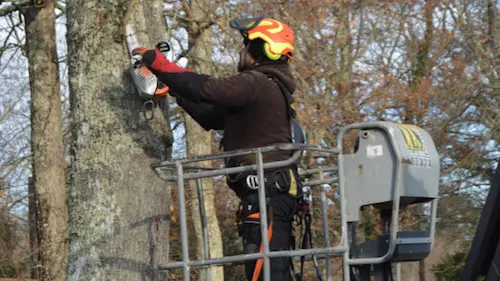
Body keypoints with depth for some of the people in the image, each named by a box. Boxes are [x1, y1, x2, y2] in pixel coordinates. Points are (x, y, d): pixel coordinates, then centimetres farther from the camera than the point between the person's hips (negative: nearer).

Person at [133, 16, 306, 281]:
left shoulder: (258, 83, -9)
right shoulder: (269, 88, 23)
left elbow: (208, 88, -21)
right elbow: (213, 117, 26)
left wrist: (157, 62, -13)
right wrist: (176, 89, 21)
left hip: (266, 192, -11)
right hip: (275, 192, 11)